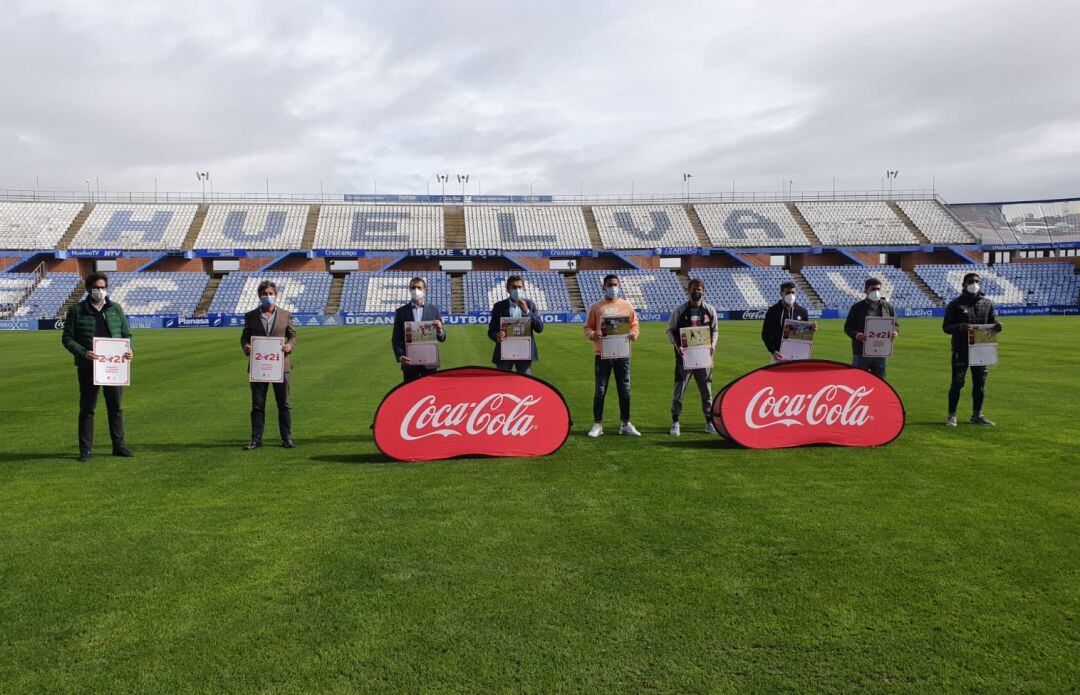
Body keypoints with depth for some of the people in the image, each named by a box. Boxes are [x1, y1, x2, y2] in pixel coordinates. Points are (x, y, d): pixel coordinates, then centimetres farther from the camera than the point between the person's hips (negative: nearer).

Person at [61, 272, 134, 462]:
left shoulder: (115, 309, 9)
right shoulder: (77, 311, 0)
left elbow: (126, 333, 14)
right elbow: (67, 338, 0)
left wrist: (129, 349, -6)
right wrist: (83, 352, -17)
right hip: (88, 368, -2)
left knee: (116, 408, 8)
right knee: (87, 409, 4)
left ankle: (118, 445, 18)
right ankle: (86, 449, 11)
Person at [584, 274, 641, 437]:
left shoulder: (627, 306, 9)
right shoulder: (596, 307, 4)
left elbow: (634, 325, 10)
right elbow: (587, 328, 3)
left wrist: (633, 334, -12)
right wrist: (593, 334, -19)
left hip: (622, 354, 2)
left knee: (624, 389, 6)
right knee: (600, 390, 2)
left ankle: (626, 424, 15)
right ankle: (597, 424, 11)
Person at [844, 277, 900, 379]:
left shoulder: (887, 307, 10)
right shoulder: (857, 307, 2)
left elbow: (896, 324, 17)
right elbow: (847, 327, 3)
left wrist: (895, 332, -6)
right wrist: (855, 335, -18)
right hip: (861, 352, -2)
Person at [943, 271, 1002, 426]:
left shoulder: (987, 303, 10)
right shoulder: (955, 304, -1)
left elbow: (992, 322, 15)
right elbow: (946, 327, -1)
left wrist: (996, 327, -9)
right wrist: (959, 328, -22)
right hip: (960, 350, -4)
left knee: (980, 383, 9)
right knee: (957, 383, -3)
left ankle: (977, 415, 21)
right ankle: (952, 415, 5)